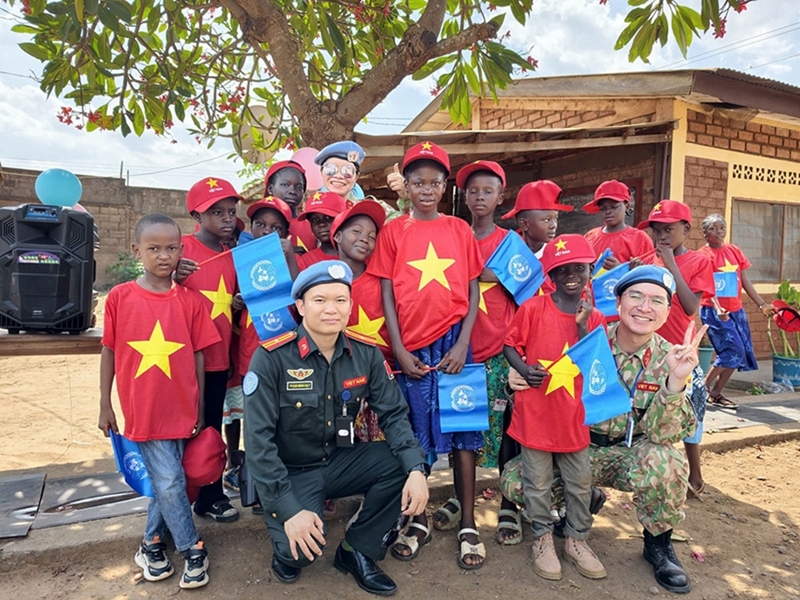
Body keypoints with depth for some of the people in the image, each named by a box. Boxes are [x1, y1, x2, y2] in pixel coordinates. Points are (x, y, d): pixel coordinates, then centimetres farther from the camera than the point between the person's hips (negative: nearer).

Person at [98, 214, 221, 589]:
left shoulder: (191, 301, -2)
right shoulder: (119, 297, -4)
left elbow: (198, 356, 2)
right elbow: (109, 351, 3)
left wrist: (199, 408, 4)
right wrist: (105, 405, 5)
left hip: (180, 410, 2)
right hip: (142, 410, -1)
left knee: (164, 481, 13)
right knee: (168, 482, -1)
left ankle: (152, 544, 37)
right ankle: (193, 550, 20)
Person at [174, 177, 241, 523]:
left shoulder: (234, 257, 9)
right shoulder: (181, 249, -9)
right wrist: (174, 280, -28)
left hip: (218, 359, 5)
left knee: (212, 428, 15)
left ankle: (210, 496, 29)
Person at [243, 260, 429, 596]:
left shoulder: (366, 353, -8)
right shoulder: (271, 357, -20)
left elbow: (393, 414, -6)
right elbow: (258, 439, -21)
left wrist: (416, 469, -23)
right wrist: (288, 508, -26)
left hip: (340, 462, 4)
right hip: (291, 472, -4)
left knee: (403, 463, -19)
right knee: (302, 549, -27)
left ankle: (358, 551, 3)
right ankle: (287, 551, 13)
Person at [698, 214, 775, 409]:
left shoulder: (735, 251, 9)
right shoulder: (704, 255, -10)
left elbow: (745, 281, 12)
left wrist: (762, 304, 10)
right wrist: (717, 308, -34)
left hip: (736, 310, 7)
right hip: (715, 311, -7)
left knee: (741, 353, 7)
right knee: (734, 350, -13)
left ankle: (716, 394, 19)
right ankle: (703, 388, 2)